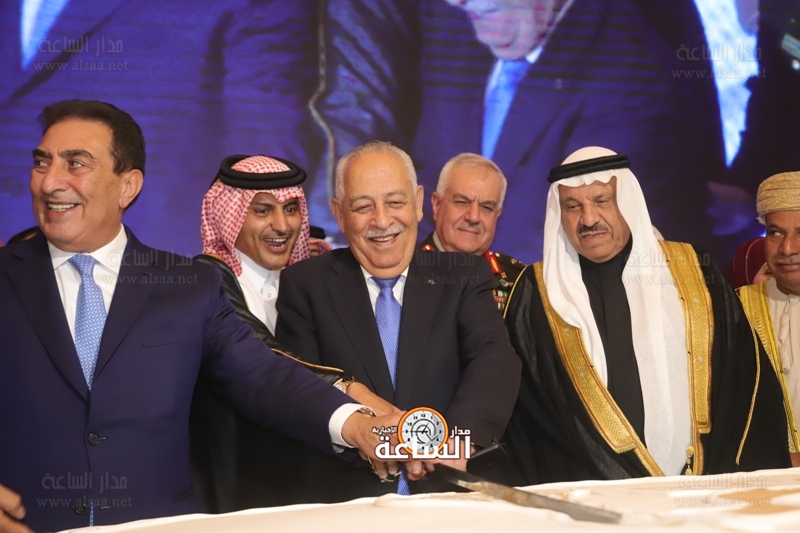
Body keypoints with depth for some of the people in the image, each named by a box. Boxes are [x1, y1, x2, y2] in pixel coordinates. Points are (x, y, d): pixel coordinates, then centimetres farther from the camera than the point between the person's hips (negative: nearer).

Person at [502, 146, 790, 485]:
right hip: (588, 497, -1)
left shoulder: (692, 274, 10)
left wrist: (720, 483, -3)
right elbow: (528, 415, 1)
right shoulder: (536, 294, 6)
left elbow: (747, 385, 10)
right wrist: (626, 492, -8)